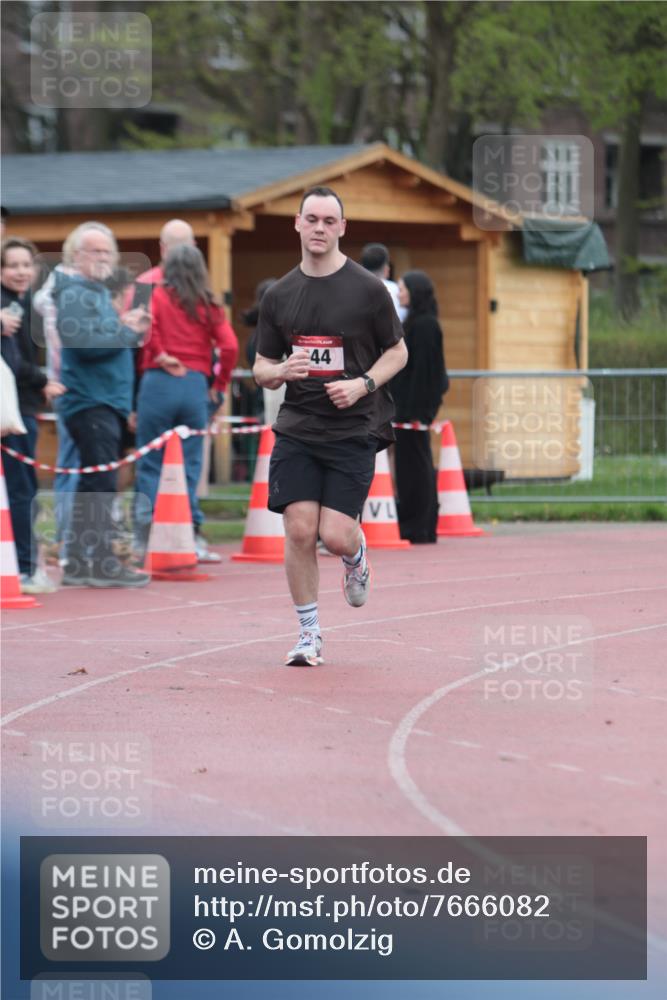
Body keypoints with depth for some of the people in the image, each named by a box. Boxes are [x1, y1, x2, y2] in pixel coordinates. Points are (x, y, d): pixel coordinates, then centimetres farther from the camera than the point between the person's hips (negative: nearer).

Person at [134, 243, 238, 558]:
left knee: (150, 464, 2)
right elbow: (229, 346, -1)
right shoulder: (209, 305, 8)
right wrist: (220, 385, 10)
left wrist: (159, 354, -3)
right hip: (196, 386, 2)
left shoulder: (156, 296, 2)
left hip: (159, 381, -2)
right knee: (190, 464, 7)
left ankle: (143, 538, -5)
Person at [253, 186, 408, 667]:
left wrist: (363, 384, -11)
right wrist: (282, 371, -10)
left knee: (335, 535, -10)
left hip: (354, 429, -2)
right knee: (299, 530, -8)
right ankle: (309, 635, 7)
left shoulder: (368, 289, -2)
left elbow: (398, 352, 6)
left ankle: (357, 556, 29)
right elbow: (261, 369, 13)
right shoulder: (279, 295, 7)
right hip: (297, 429, 2)